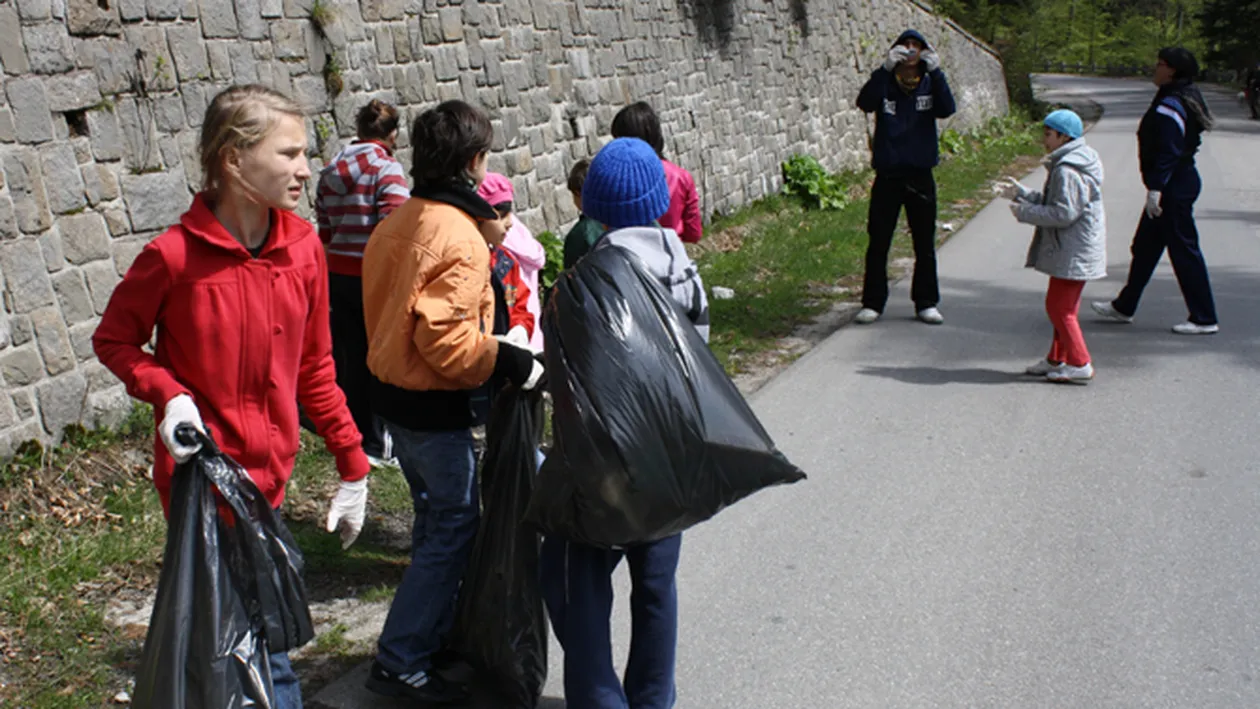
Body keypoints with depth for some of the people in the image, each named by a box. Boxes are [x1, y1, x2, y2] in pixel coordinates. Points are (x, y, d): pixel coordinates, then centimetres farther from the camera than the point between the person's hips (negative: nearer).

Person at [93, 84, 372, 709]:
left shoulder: (303, 247, -2)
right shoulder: (175, 254, -17)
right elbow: (114, 339, -1)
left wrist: (352, 464, 7)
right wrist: (169, 396, -19)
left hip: (271, 471, 5)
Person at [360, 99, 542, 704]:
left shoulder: (400, 220, 7)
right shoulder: (459, 236, -22)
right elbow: (445, 337, -29)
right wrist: (510, 362, -21)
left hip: (392, 392, 10)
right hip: (435, 407, -10)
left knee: (437, 518, 22)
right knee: (454, 528, 2)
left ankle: (434, 636, 36)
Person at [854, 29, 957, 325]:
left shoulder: (929, 84, 5)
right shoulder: (885, 83, 1)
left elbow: (947, 110, -15)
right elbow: (865, 103, -20)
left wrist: (936, 71, -26)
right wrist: (886, 68, -31)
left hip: (920, 176, 1)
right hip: (887, 176, -1)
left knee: (925, 245, 8)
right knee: (878, 244, 3)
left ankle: (926, 303, 19)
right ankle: (873, 303, 13)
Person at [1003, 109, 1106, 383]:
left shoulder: (1067, 170, -20)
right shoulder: (1069, 164, 14)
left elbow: (1063, 213, -24)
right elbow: (1052, 202, 21)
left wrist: (1024, 212, -16)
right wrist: (1021, 193, 16)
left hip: (1073, 254, -11)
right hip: (1073, 250, 11)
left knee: (1059, 308, -6)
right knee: (1061, 306, 17)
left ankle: (1080, 364, -2)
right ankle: (1057, 359, 27)